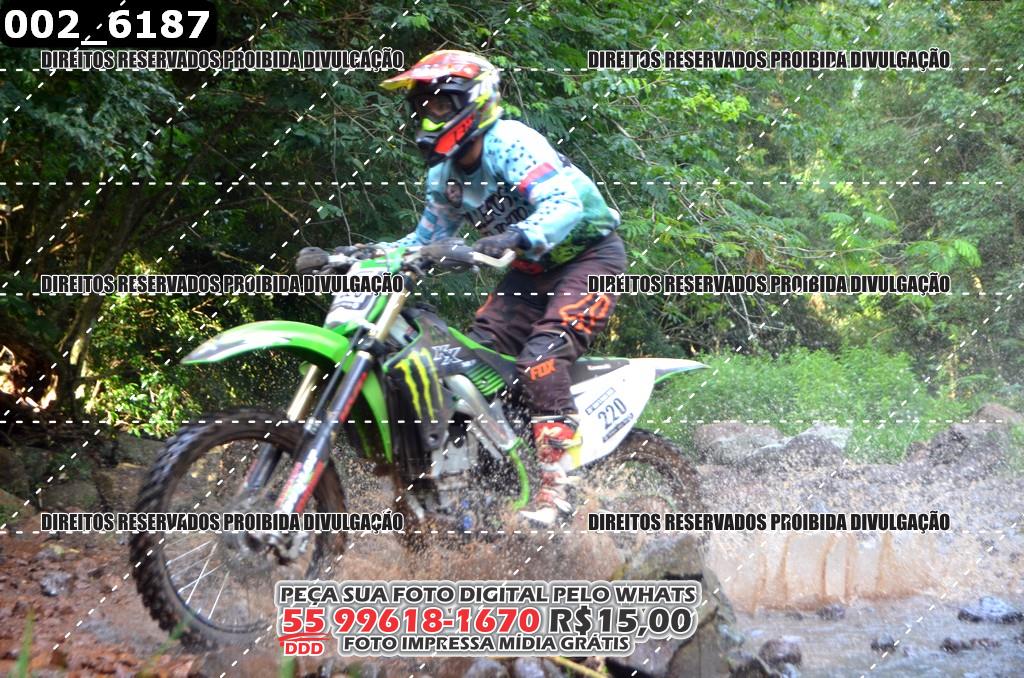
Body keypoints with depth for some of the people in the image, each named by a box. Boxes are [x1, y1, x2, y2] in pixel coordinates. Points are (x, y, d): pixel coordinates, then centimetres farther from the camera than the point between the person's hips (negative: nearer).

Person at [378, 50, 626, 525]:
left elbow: (565, 203, -34)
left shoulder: (511, 144, -21)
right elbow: (426, 239, 14)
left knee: (541, 355, -28)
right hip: (534, 270, 9)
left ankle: (558, 479, -29)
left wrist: (519, 237, -53)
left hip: (590, 253, -9)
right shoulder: (445, 174, 6)